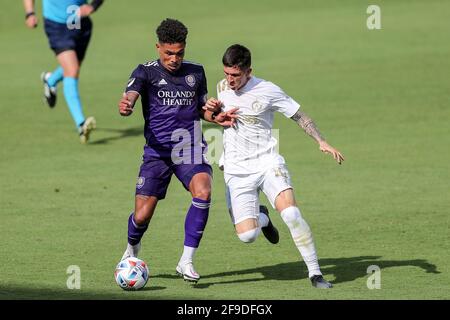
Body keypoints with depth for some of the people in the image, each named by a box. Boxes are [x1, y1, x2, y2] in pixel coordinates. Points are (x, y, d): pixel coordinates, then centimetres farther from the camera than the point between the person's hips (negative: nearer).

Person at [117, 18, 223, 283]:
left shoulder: (196, 72, 10)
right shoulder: (147, 72, -1)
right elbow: (130, 96, -19)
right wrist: (126, 106, -44)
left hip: (190, 149, 2)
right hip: (157, 151, -1)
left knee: (203, 193, -28)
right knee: (142, 216, -4)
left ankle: (187, 261, -19)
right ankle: (132, 249, 33)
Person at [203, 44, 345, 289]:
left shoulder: (267, 91, -9)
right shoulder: (222, 87, 5)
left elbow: (299, 116, -1)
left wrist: (321, 141, -14)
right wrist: (213, 108, 3)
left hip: (268, 163, -3)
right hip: (237, 170, 3)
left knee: (291, 214, -25)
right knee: (247, 235, -11)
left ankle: (315, 273, -14)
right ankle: (262, 218, 28)